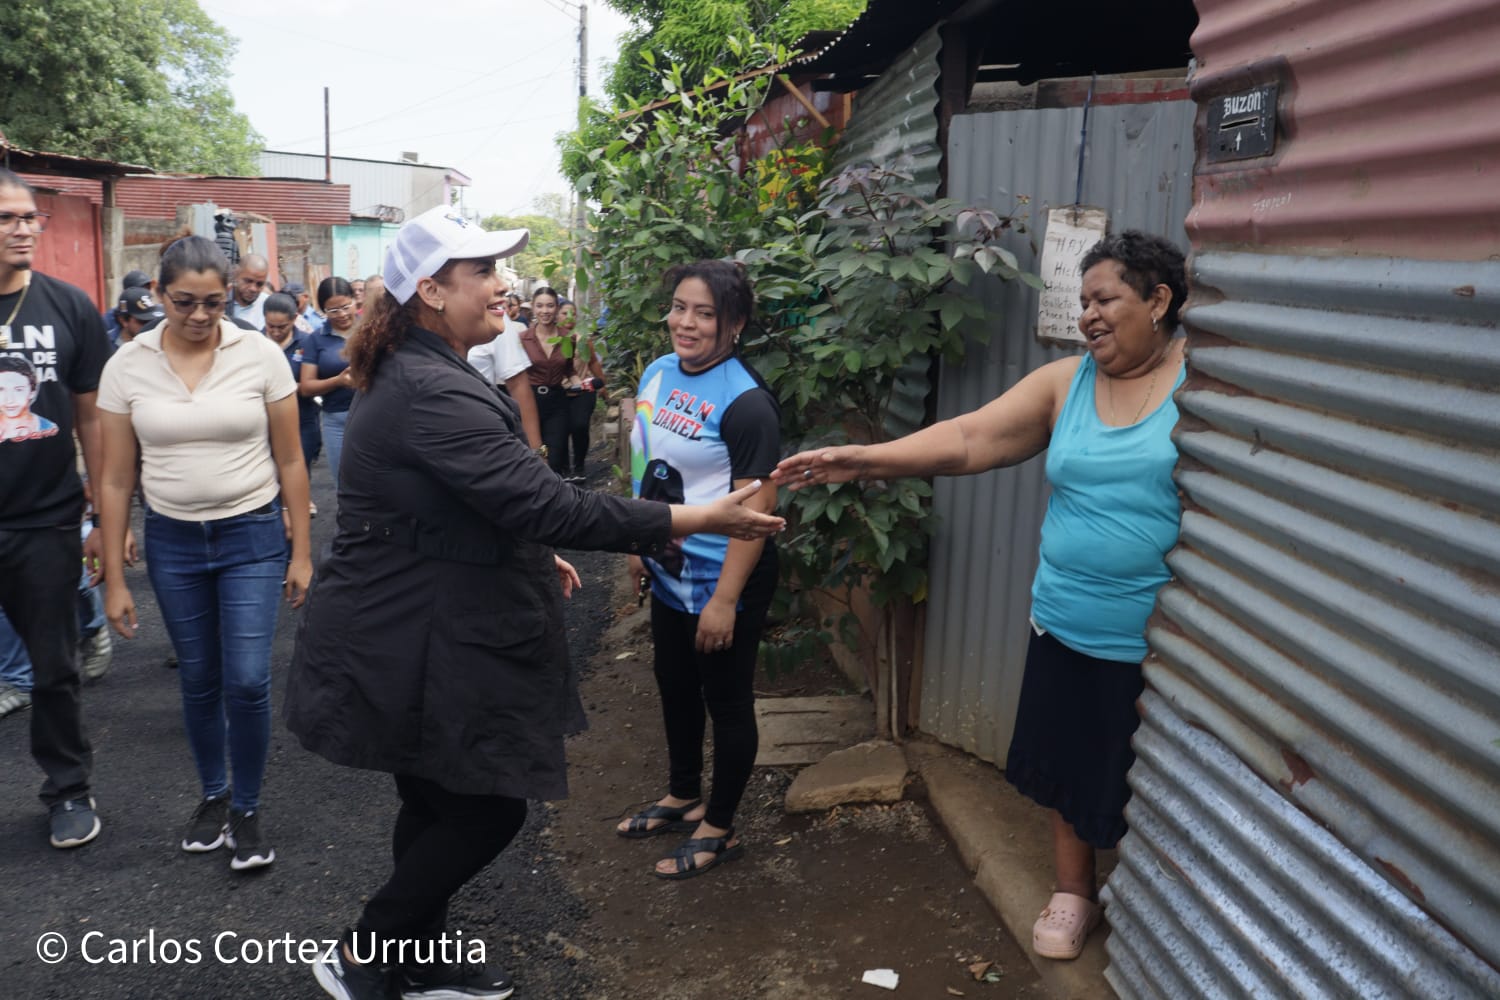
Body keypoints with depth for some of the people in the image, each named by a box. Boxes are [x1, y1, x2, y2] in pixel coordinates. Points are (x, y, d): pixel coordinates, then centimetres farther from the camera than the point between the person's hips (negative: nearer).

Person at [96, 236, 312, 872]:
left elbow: (289, 462, -2)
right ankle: (213, 794, 35)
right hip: (171, 542, 2)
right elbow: (116, 479, 0)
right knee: (198, 681, 13)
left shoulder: (260, 355, -8)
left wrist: (301, 552, -2)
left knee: (247, 681, -6)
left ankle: (247, 808, 16)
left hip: (252, 537, -2)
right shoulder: (127, 365, -4)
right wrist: (114, 580, 0)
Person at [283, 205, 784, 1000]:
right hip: (415, 647, -11)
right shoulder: (434, 393, -26)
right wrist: (699, 519, -29)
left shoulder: (412, 377, 10)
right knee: (487, 810, 3)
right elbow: (548, 504, -32)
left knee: (439, 804, 21)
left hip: (415, 634, 11)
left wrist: (529, 554, 18)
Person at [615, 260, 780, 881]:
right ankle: (682, 796, 45)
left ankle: (718, 829, 27)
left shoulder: (744, 402, -21)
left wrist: (724, 600, -23)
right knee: (675, 689, 23)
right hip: (670, 574, 8)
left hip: (723, 584, -8)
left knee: (727, 702, 9)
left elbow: (755, 509, -23)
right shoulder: (658, 372, 2)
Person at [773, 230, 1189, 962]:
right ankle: (1073, 893, 40)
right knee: (1067, 762, 17)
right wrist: (862, 459, -18)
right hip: (1067, 627, 4)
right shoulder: (1063, 383, 0)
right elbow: (968, 439, -7)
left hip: (1163, 640, -3)